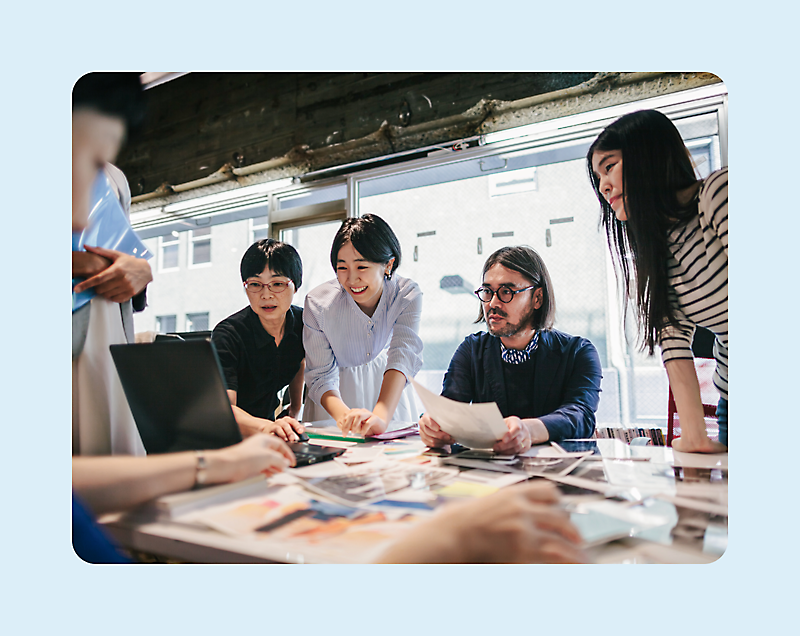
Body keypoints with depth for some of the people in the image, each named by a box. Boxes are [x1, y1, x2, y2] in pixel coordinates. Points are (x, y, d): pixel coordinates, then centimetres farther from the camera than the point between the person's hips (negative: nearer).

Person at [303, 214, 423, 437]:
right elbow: (321, 376, -19)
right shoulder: (318, 302, -20)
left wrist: (380, 417, -48)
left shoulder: (407, 295, -21)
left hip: (388, 387, 0)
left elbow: (402, 357, -32)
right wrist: (344, 416, -39)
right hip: (336, 397, 0)